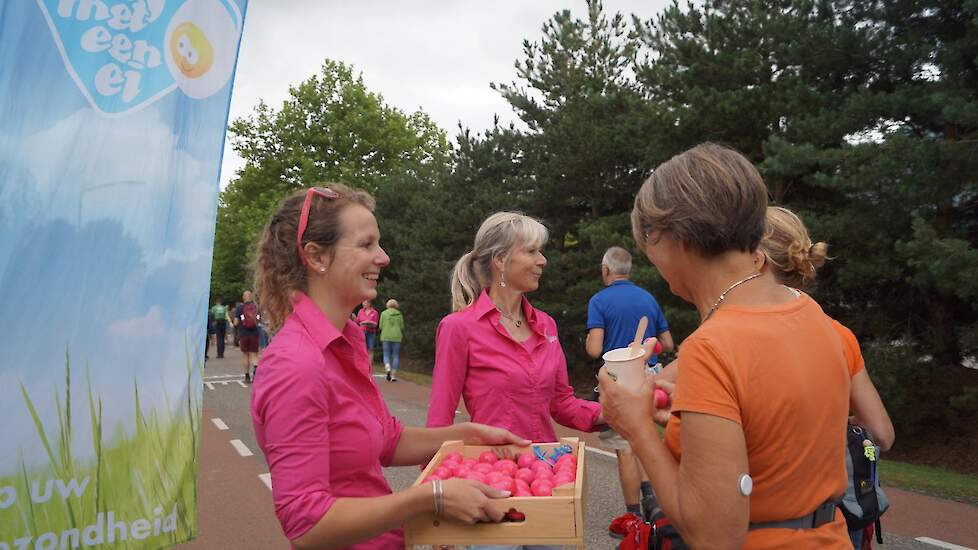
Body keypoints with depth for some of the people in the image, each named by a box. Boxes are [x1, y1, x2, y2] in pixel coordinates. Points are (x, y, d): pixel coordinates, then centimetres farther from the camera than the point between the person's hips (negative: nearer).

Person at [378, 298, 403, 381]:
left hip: (386, 337, 0)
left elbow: (381, 326, 1)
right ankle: (393, 375, 4)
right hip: (396, 337, 0)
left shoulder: (384, 313, 2)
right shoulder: (399, 314, 4)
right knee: (396, 356, 7)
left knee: (386, 355, 7)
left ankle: (388, 368, -20)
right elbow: (402, 327, 3)